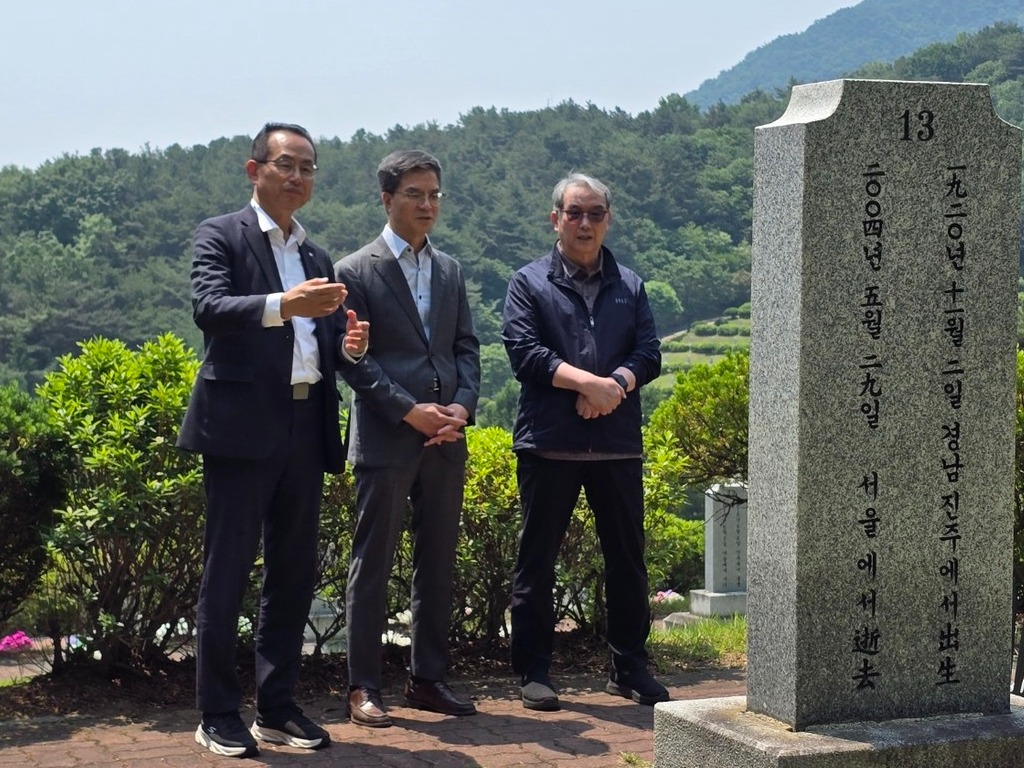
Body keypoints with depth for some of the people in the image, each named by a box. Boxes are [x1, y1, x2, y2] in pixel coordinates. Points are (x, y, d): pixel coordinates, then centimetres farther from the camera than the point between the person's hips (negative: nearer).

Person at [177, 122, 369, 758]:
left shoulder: (318, 258, 20)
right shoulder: (221, 236, 0)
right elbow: (209, 308, -17)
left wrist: (349, 346, -4)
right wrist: (284, 304, -32)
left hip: (305, 428, 7)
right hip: (242, 426, -6)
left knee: (294, 574, 10)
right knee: (227, 575, -1)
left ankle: (278, 708, 19)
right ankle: (218, 717, 6)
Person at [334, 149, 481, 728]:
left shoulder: (450, 270, 15)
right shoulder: (356, 272, -2)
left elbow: (467, 348, 12)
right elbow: (354, 358, -8)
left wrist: (463, 407, -5)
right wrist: (409, 411, -15)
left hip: (446, 440, 6)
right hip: (385, 441, -5)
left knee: (439, 565, 10)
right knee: (373, 566, -1)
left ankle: (429, 679, 19)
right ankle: (364, 687, 5)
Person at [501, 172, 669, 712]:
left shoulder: (629, 285, 15)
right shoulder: (529, 283, 5)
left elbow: (649, 354, 4)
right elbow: (525, 352, -9)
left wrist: (614, 385, -16)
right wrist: (590, 382, -17)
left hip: (617, 443, 3)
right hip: (549, 443, -3)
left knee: (627, 558, 8)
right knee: (537, 559, 2)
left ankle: (629, 668, 19)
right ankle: (533, 672, 11)